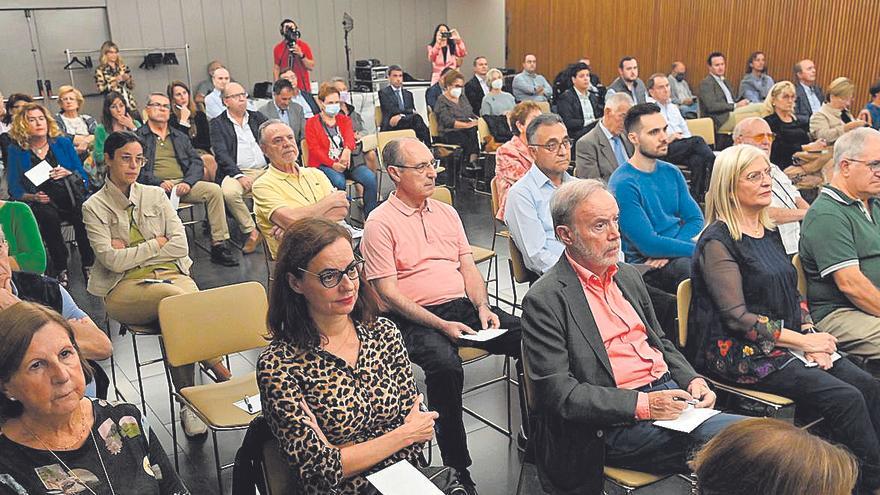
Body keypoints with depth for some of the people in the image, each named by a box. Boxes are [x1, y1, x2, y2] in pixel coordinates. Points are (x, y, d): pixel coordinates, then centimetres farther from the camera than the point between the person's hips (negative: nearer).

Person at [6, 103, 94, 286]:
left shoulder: (63, 143, 12)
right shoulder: (16, 150, 9)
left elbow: (84, 178, 11)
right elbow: (15, 190, 6)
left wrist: (69, 174, -10)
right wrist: (33, 197, -13)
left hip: (70, 198, 1)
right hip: (40, 203, -1)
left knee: (83, 214, -32)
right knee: (49, 216, -35)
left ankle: (88, 265, -20)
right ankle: (60, 269, -22)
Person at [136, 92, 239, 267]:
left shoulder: (180, 137, 27)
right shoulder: (137, 137, 12)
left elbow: (196, 163, 15)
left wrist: (187, 182, -6)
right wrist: (159, 182, -17)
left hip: (183, 185, 4)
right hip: (155, 187, -4)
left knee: (214, 190, -22)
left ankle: (218, 245, -24)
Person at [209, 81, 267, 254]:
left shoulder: (258, 117, 19)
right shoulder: (217, 123, 7)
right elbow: (221, 154, -4)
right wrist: (239, 176, -19)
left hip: (265, 170, 3)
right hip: (237, 172, -3)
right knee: (229, 192, -35)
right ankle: (252, 232, -17)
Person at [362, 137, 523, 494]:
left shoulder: (446, 212, 17)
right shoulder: (380, 222, -3)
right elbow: (388, 291, -8)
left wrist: (483, 308, -2)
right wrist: (441, 325, -16)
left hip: (464, 306, 6)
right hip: (416, 318, -6)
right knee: (445, 365, -36)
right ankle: (456, 465, -18)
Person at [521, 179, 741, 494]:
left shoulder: (628, 275, 16)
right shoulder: (545, 300, -9)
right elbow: (558, 393, -14)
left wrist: (692, 380, 4)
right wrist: (642, 404, -19)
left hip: (669, 393, 8)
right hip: (617, 426, -8)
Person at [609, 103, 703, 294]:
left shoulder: (671, 172, 13)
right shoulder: (623, 183, -11)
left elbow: (696, 219, 8)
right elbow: (648, 245, -16)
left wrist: (667, 251, -11)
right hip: (647, 264, -7)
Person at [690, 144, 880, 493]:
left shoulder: (769, 232, 14)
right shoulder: (717, 241, -12)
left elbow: (792, 294, 18)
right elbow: (737, 317, -16)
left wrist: (810, 334, -1)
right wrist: (802, 341, -13)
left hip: (789, 343, 8)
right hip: (743, 353, -8)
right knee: (845, 398, -19)